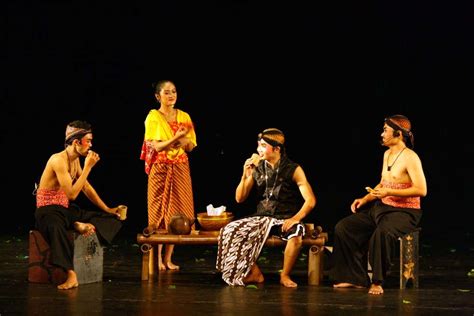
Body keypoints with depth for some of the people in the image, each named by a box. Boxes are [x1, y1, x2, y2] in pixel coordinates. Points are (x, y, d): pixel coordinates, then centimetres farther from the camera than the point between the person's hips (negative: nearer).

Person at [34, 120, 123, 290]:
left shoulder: (75, 161, 8)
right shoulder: (59, 160, -19)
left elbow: (87, 189, 18)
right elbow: (72, 194, -24)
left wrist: (107, 209, 10)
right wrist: (88, 167, -21)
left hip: (67, 210, 8)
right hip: (48, 211, -8)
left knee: (112, 219, -1)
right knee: (55, 226, -46)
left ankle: (80, 226, -24)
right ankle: (71, 275, -47)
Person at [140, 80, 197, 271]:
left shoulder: (184, 117, 9)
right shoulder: (153, 117, -2)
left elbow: (190, 146, 7)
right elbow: (156, 147, -11)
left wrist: (183, 139, -14)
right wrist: (176, 137, -21)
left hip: (180, 169, 4)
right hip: (160, 169, -4)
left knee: (176, 212, 1)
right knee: (158, 212, -1)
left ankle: (168, 258, 8)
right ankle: (157, 259, 4)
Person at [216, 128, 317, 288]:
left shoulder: (293, 170, -5)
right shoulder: (257, 169, 4)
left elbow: (310, 200, -10)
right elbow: (239, 198, 7)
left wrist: (296, 218, -26)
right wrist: (245, 176, -8)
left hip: (285, 219, -3)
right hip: (262, 218, 4)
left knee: (296, 236, -37)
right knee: (230, 231, -20)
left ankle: (285, 275, -10)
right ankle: (255, 274, -5)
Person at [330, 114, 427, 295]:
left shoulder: (410, 157, -14)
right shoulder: (387, 154, 12)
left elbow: (421, 190, -21)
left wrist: (389, 192, -23)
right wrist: (365, 199, 8)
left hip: (404, 212, -9)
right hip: (382, 207, 9)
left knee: (383, 233, -40)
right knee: (343, 228, -3)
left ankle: (377, 282, -24)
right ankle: (356, 278, -2)